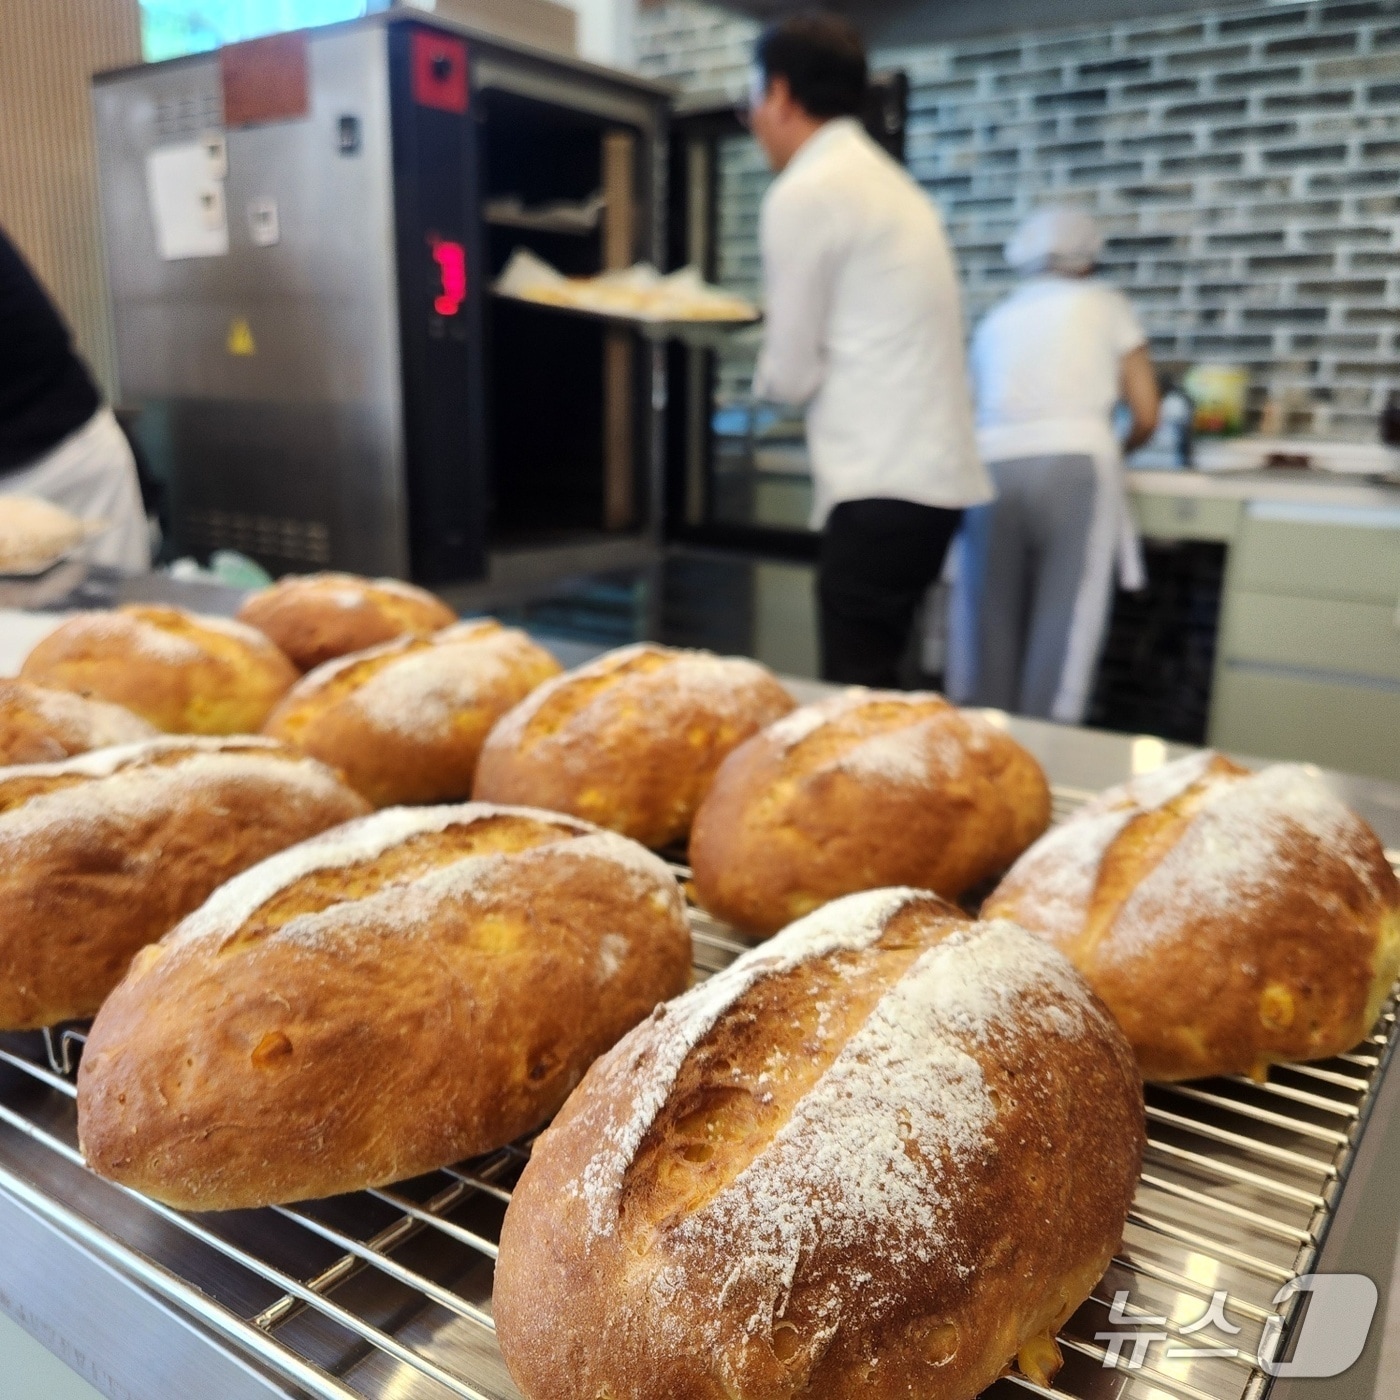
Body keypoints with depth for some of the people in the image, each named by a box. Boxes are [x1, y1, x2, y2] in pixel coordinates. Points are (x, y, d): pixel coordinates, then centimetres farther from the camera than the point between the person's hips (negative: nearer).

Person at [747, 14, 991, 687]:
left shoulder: (804, 193, -9)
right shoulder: (885, 180, 19)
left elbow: (790, 374, -6)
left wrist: (766, 372, 13)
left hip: (883, 486, -9)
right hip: (932, 471, 9)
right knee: (874, 688, 15)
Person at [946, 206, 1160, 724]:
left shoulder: (996, 319, 25)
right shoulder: (1104, 302, 18)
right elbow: (1147, 416, 15)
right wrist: (1113, 451, 35)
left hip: (993, 468, 3)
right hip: (1074, 465, -3)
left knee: (989, 626, 6)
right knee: (1062, 629, -2)